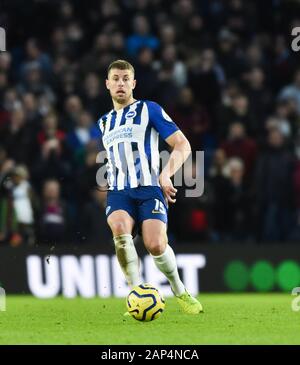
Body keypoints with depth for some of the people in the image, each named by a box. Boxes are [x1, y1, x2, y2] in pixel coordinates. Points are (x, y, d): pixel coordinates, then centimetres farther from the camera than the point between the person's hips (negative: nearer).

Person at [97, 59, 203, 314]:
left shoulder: (149, 109, 6)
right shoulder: (105, 122, 22)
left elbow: (183, 145, -1)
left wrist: (166, 175, -15)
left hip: (149, 188, -3)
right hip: (119, 192, 3)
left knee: (155, 245, -24)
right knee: (119, 229, -32)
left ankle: (180, 292, 5)